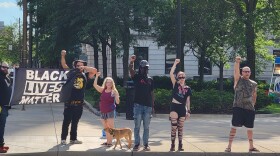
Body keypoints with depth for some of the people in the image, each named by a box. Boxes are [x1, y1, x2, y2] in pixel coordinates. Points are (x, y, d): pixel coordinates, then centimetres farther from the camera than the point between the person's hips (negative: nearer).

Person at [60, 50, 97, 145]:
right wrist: (63, 56, -14)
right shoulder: (71, 74, 3)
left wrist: (84, 67, -7)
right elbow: (64, 65, -1)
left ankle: (73, 139, 20)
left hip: (79, 103, 3)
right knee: (66, 121, 0)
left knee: (75, 122, 12)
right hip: (69, 102, -3)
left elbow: (94, 71, 1)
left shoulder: (85, 76, 7)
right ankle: (63, 138, 7)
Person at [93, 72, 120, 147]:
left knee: (110, 128, -4)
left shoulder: (114, 91, -5)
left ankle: (110, 142, 0)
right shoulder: (102, 90, 6)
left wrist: (116, 96, -26)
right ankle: (107, 141, 21)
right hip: (102, 112, 5)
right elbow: (95, 85, -1)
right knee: (105, 128, 12)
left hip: (110, 111, -5)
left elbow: (117, 102, -8)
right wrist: (97, 76, -6)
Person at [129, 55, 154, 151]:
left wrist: (153, 106, 10)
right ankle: (137, 144, 7)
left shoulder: (150, 80, 12)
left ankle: (146, 144, 12)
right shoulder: (136, 77, 2)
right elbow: (131, 70, -19)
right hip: (138, 105, -3)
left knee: (146, 127, 6)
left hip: (148, 106, 3)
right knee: (137, 126, 1)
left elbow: (152, 93, 13)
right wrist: (131, 62, -39)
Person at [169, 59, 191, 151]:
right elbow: (171, 74, -10)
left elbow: (188, 100, 9)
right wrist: (175, 63, -15)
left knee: (180, 128, 9)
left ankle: (180, 145, 18)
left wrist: (188, 111, 5)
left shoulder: (187, 88, 6)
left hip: (182, 108, 2)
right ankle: (172, 145, -5)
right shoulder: (175, 84, 2)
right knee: (174, 127, -13)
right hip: (174, 106, -2)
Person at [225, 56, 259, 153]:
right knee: (234, 127, -7)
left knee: (250, 128, 11)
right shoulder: (238, 79, 1)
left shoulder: (254, 84, 12)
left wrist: (253, 104, 15)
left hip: (250, 109, 4)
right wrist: (237, 62, -34)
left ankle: (251, 147, 24)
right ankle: (229, 147, -3)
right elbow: (236, 70, -17)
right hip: (238, 107, -4)